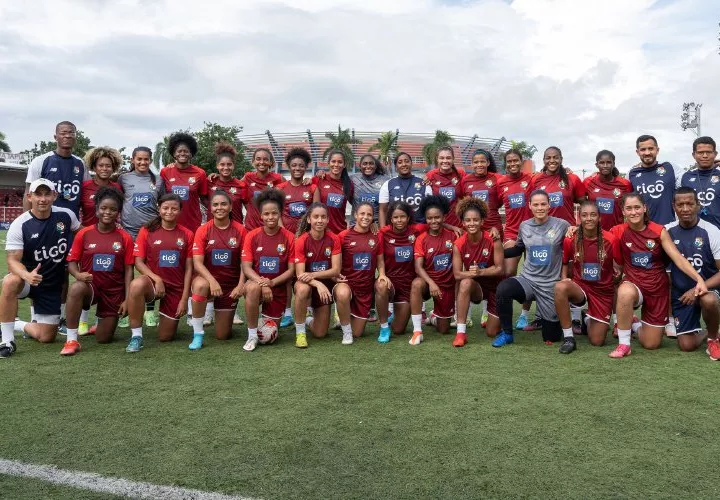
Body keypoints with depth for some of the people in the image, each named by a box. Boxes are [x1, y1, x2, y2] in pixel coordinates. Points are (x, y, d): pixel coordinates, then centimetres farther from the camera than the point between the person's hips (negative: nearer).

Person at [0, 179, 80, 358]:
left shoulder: (66, 215, -7)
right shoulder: (19, 225, -15)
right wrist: (27, 275, -41)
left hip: (53, 285, 3)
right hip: (27, 279, -3)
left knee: (46, 337, 1)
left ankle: (18, 325, 34)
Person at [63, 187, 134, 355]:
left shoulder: (125, 238, -4)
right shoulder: (84, 234, -3)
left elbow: (128, 270, -2)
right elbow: (72, 262, 1)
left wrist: (127, 299, -7)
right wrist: (78, 274, -22)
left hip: (114, 292, 1)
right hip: (90, 286, -1)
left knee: (104, 339, 4)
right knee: (75, 288, -39)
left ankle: (104, 321, 43)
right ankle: (71, 340, -26)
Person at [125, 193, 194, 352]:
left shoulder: (187, 235, -1)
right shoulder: (147, 231, -3)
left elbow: (188, 268, -1)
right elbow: (138, 262, -5)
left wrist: (184, 298, -5)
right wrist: (157, 279, -21)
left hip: (176, 288, 1)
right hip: (153, 282, -1)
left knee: (165, 337, 3)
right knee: (137, 284, -39)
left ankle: (170, 318, 41)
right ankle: (136, 336, -22)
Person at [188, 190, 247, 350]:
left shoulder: (240, 230, -7)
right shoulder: (203, 230, -8)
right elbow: (197, 262, -14)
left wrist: (241, 285, -17)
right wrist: (212, 280, -30)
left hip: (230, 284, 1)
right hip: (208, 279, -1)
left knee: (223, 335, 3)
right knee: (200, 285, -40)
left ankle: (223, 314, 41)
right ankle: (198, 334, -21)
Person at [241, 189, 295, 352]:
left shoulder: (289, 237, -8)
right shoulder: (252, 236, -7)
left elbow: (291, 270, -7)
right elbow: (246, 267, -10)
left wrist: (271, 283, -20)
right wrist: (262, 283, -27)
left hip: (278, 288, 1)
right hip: (256, 282, -1)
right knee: (253, 288, -39)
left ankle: (271, 319, 44)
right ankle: (252, 335, -21)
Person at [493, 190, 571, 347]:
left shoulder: (562, 225, -6)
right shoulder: (524, 226, 4)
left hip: (551, 284, -2)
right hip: (527, 279, 2)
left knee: (551, 337, 5)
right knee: (503, 289, -33)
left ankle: (547, 319, 43)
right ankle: (506, 333, -12)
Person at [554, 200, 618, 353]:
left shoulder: (610, 240, -12)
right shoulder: (570, 239, -9)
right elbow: (565, 263, 8)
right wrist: (565, 278, -7)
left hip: (603, 291, 0)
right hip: (579, 287, 0)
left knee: (597, 341, -1)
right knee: (560, 287, -37)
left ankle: (589, 321, 37)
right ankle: (568, 337, -22)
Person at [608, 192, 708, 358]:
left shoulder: (659, 231, -9)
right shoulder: (618, 232, -9)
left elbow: (679, 259, -14)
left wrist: (699, 279, -28)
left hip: (658, 288, 1)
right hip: (633, 283, -1)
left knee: (651, 344, 3)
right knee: (625, 293, -42)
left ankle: (637, 325, 41)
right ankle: (624, 344, -22)